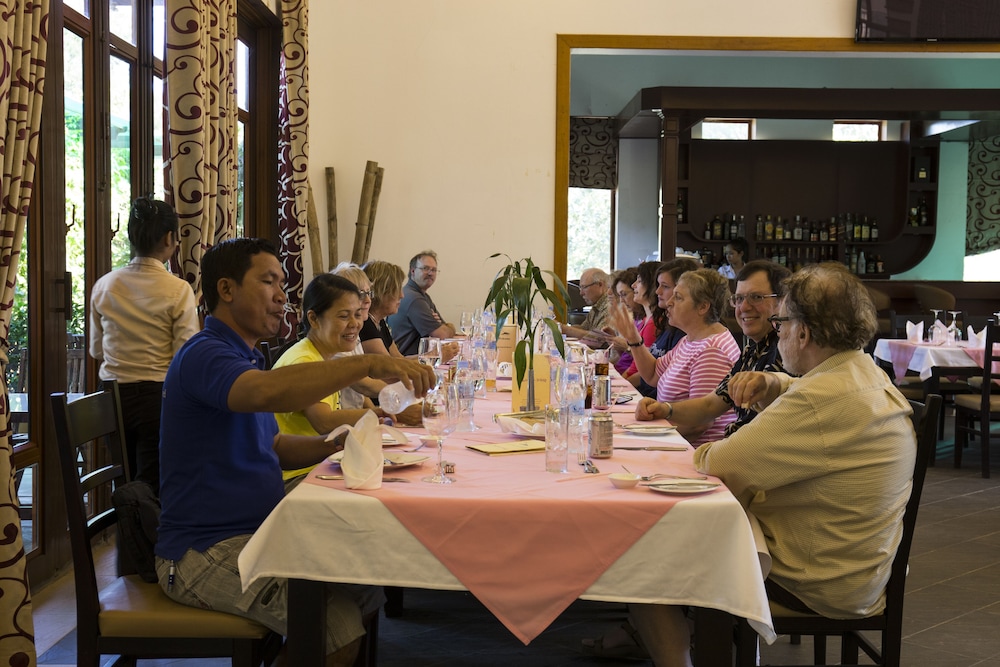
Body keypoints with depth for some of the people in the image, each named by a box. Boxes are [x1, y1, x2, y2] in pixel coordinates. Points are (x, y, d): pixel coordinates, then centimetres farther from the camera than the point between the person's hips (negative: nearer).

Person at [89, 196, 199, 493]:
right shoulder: (178, 291, -13)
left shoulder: (104, 286, 2)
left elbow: (96, 350, 11)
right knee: (151, 490, 2)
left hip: (113, 396, 5)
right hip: (157, 395, -5)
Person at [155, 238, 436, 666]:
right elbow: (269, 392, -38)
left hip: (256, 535, 10)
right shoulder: (203, 355, -16)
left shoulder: (245, 357, 17)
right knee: (337, 624, -24)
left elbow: (271, 447, 19)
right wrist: (369, 364, -38)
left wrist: (338, 443, 1)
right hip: (207, 551, -10)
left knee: (366, 588, 3)